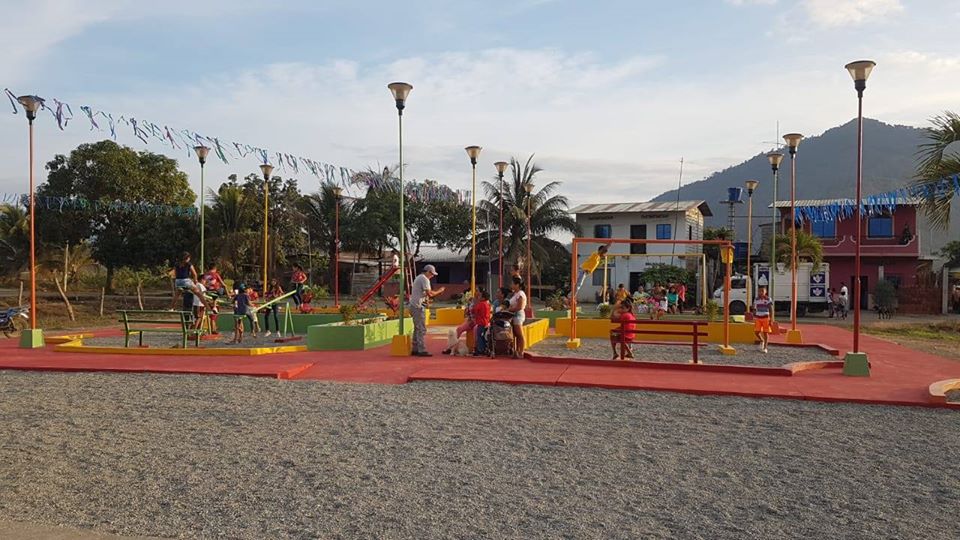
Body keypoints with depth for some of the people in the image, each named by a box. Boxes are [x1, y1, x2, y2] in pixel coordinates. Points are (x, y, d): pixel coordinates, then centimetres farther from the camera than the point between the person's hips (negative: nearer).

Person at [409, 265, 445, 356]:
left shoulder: (418, 278, 20)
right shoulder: (424, 279, -12)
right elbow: (429, 294, -19)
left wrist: (437, 292, 13)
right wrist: (439, 291, -5)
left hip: (414, 306, 10)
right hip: (419, 306, -10)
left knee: (417, 328, 15)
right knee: (421, 329, -9)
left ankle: (415, 350, 19)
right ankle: (422, 350, -9)